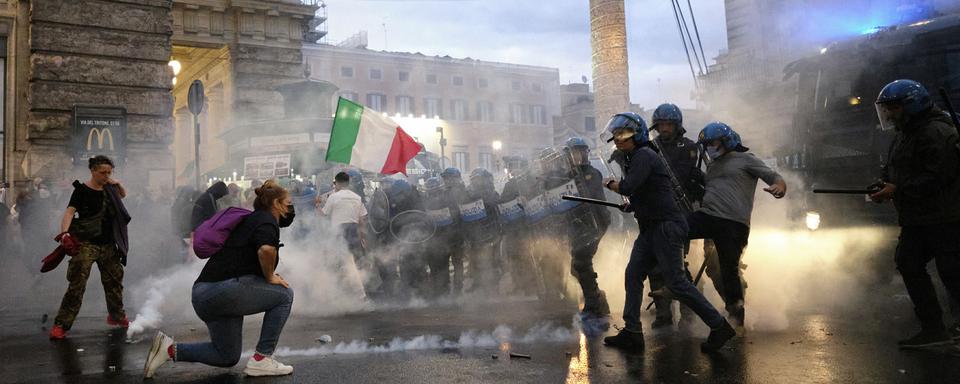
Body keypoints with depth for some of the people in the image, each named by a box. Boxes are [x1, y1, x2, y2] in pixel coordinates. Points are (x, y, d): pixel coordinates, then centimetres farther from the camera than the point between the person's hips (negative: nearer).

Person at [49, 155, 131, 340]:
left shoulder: (108, 188, 9)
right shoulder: (82, 190, -9)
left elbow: (123, 195, 30)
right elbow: (69, 212, -21)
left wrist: (118, 184, 8)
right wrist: (64, 232, -39)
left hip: (108, 245, 6)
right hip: (86, 244, -6)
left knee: (114, 281, 15)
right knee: (77, 285, -12)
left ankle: (117, 316, 34)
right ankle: (60, 325, -7)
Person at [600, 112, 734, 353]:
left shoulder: (643, 156, -13)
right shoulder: (631, 158, 19)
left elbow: (628, 188, -25)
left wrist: (610, 184, -6)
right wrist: (633, 205, 17)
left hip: (666, 226, -10)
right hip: (650, 227, 10)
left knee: (676, 282, -8)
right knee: (633, 274, 5)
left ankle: (719, 326, 4)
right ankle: (632, 333, 9)